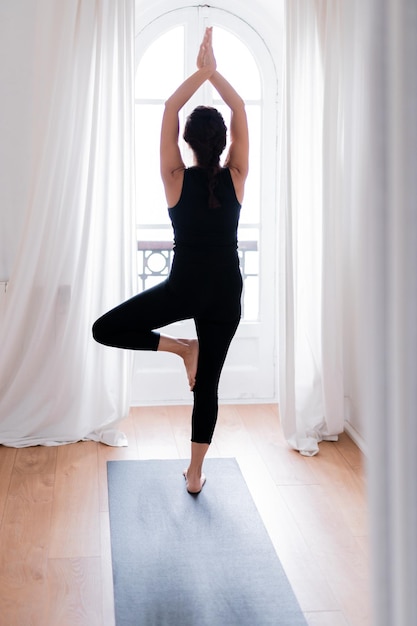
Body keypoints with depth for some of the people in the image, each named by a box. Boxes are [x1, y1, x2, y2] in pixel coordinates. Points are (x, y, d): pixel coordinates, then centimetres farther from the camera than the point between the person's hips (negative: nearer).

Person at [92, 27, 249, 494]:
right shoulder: (235, 178, -4)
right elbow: (240, 111, 4)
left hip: (185, 286, -3)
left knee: (105, 330, 8)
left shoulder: (176, 179, -8)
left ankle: (181, 347, 4)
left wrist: (201, 71, 2)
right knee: (208, 383, 11)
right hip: (226, 291, 4)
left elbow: (170, 110, -1)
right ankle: (195, 473, 17)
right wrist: (213, 70, 0)